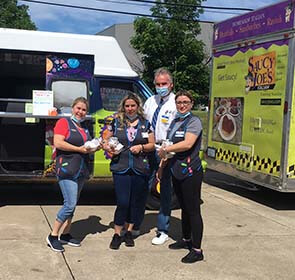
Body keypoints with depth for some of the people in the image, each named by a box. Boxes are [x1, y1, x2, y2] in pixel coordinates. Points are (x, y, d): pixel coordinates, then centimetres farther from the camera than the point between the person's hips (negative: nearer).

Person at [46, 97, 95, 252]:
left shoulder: (84, 127, 18)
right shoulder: (64, 122, -5)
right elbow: (58, 143, -16)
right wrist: (79, 149, -18)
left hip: (82, 170, 8)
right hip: (67, 168, -8)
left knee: (72, 205, 12)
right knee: (70, 204, -13)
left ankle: (65, 235, 22)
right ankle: (53, 236, -2)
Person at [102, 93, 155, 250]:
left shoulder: (145, 124, 8)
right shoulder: (116, 122, 5)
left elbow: (152, 145, 10)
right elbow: (107, 140, 12)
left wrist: (141, 147, -8)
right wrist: (108, 147, -9)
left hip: (140, 170, 2)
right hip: (120, 168, -2)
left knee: (135, 202, 9)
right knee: (122, 202, -7)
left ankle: (129, 232, 25)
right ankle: (117, 234, 9)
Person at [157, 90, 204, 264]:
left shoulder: (194, 122, -10)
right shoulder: (175, 122, 15)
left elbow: (187, 144, -25)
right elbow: (170, 148, 19)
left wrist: (165, 150, -15)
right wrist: (162, 167, 18)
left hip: (191, 172, -8)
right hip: (177, 171, 8)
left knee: (193, 210, -4)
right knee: (184, 207, 19)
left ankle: (197, 250, 2)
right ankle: (186, 239, 33)